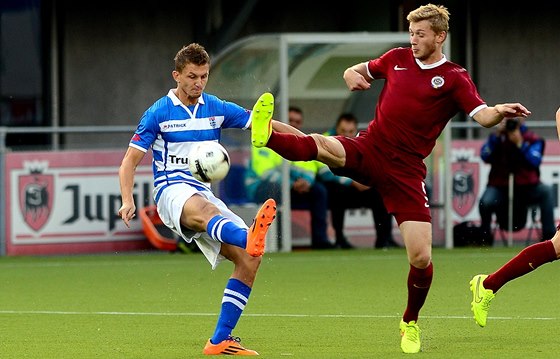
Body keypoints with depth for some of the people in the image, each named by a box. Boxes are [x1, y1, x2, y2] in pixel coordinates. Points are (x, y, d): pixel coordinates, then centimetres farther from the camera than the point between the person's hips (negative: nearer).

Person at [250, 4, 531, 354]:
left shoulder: (454, 78, -2)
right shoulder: (398, 58, 10)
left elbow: (483, 115, -16)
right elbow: (357, 72, 25)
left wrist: (501, 111, -39)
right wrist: (352, 76, 0)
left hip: (405, 171, -2)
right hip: (367, 151, 2)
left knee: (421, 258, -7)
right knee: (320, 145, -32)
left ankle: (410, 323, 17)